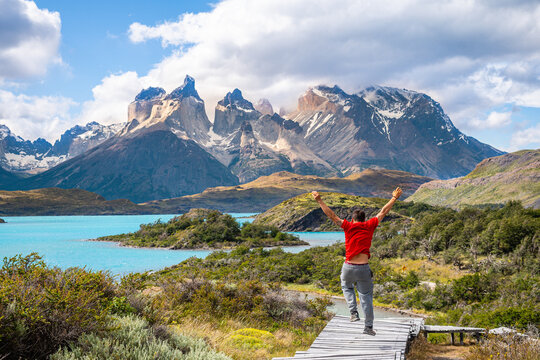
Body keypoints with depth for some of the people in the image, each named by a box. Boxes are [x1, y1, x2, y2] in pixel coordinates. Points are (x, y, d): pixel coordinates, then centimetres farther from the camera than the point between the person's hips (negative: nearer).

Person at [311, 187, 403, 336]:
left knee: (347, 287, 29)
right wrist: (394, 198, 22)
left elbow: (331, 215, 0)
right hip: (364, 268, 0)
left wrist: (319, 201, 6)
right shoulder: (369, 226, 2)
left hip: (348, 267, 0)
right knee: (366, 296, 11)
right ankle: (368, 326, 11)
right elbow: (383, 212, 11)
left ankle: (354, 312, 11)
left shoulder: (348, 226, -1)